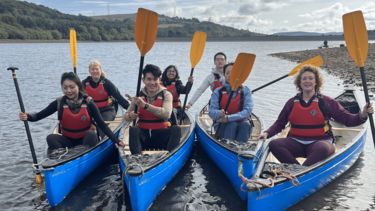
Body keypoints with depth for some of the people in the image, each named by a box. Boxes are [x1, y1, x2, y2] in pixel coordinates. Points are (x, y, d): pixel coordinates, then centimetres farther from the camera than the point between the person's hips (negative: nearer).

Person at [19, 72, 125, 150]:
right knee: (51, 138, -24)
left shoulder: (88, 102, -13)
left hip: (86, 140, -2)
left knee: (91, 135, -32)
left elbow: (101, 124, -15)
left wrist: (116, 141, -22)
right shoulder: (59, 103, -8)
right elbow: (39, 115, -10)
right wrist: (28, 117, -34)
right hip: (68, 141, 2)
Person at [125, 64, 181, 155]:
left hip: (161, 135, -1)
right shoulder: (139, 96, 7)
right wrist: (130, 116, -16)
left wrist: (145, 105, -27)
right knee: (133, 130, -29)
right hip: (143, 134, 1)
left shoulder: (166, 94, 0)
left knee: (176, 129, -29)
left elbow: (166, 114, -19)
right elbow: (126, 115, 9)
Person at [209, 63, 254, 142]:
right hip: (221, 125, 0)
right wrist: (219, 114, -31)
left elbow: (247, 111, -11)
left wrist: (228, 118, -24)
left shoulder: (245, 90, 3)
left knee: (245, 125, -31)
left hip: (241, 124, 1)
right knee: (232, 124, -32)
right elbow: (211, 111, -6)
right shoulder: (218, 91, 3)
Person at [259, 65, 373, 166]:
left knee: (323, 148, -38)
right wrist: (267, 133, -1)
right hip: (296, 142, 3)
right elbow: (279, 124, 15)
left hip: (319, 141, -2)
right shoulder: (292, 102, 13)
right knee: (274, 144, -25)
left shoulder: (326, 102, 6)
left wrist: (362, 115, -17)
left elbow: (347, 119, 3)